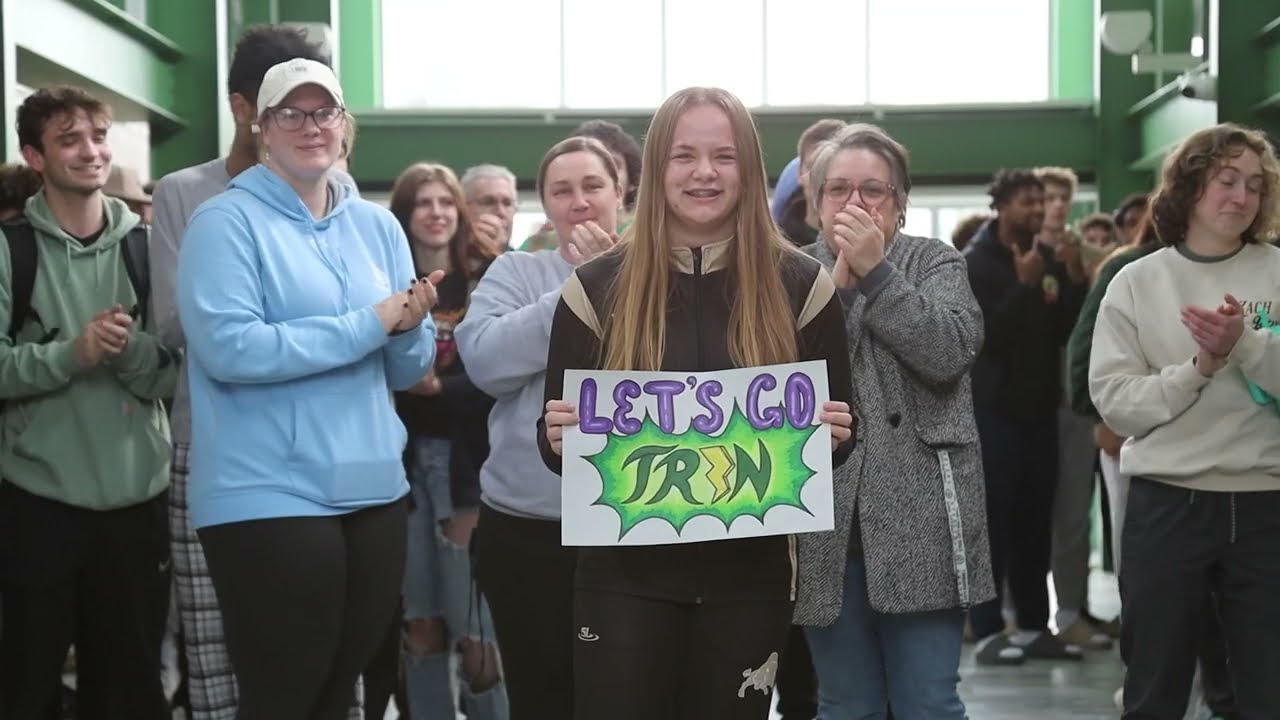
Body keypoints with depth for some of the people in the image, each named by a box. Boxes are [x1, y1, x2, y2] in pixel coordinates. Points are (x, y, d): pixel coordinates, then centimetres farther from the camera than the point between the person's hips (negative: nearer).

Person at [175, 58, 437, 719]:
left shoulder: (378, 226, 10)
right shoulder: (227, 222, -7)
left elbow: (408, 371, 12)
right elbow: (228, 347, -21)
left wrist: (411, 328, -11)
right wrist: (369, 324, -17)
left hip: (374, 491, 6)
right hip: (269, 498, -6)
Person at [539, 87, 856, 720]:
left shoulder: (800, 285, 1)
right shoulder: (597, 287, -1)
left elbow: (836, 434, 8)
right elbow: (558, 442, 4)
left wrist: (832, 435, -14)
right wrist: (558, 437, -18)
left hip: (750, 574, 1)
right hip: (625, 573, -1)